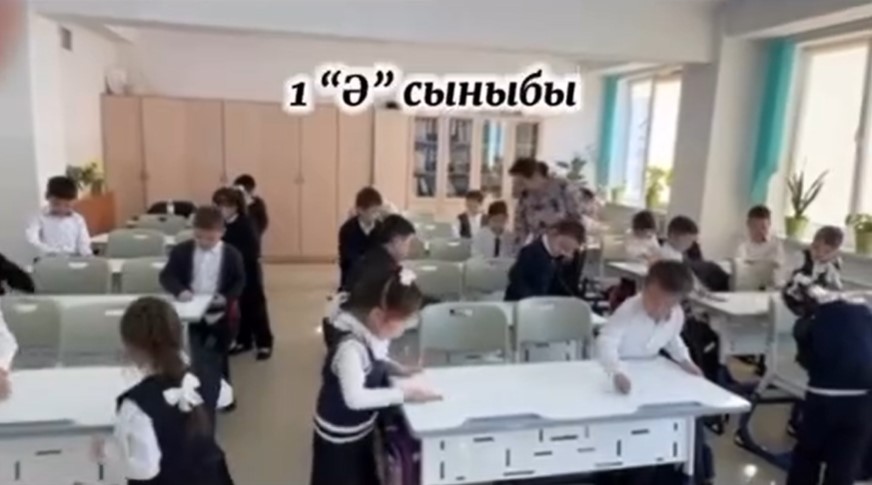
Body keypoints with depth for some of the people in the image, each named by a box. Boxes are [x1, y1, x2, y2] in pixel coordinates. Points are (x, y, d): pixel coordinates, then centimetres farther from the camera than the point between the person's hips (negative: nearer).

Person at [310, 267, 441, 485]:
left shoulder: (371, 336, -7)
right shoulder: (350, 347, -35)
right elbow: (356, 397, -37)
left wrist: (399, 370, -5)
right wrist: (403, 394, -32)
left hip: (362, 430, 9)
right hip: (340, 437, -9)